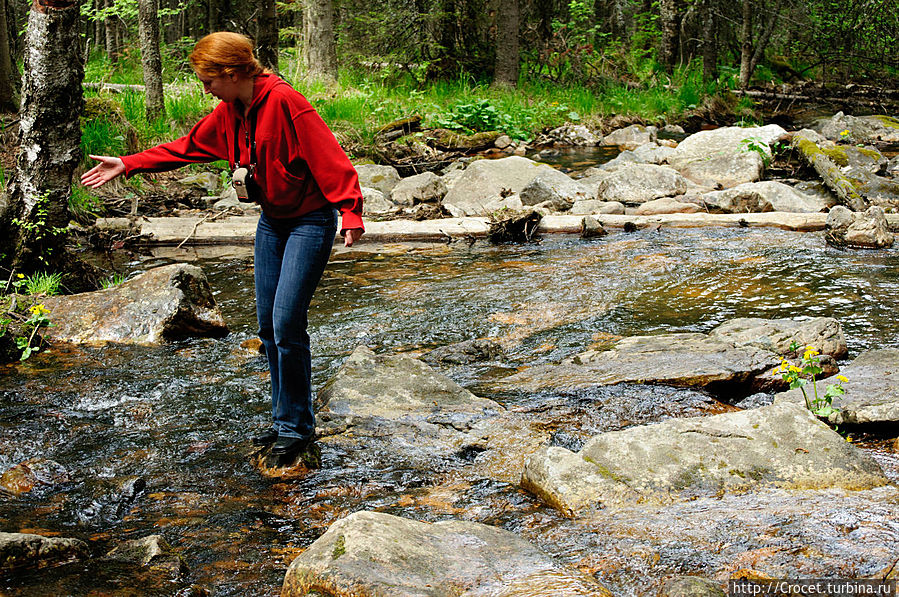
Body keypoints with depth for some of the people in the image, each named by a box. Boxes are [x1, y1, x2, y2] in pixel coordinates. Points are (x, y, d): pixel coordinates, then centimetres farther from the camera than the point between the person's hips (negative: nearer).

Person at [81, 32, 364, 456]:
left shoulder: (285, 103, -20)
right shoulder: (229, 112, 5)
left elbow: (328, 157, -25)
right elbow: (188, 147, 16)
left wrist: (350, 213, -33)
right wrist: (128, 164, 15)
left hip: (310, 222, -8)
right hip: (271, 222, 9)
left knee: (286, 324, -12)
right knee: (268, 326, 8)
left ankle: (297, 425, 3)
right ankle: (283, 419, 20)